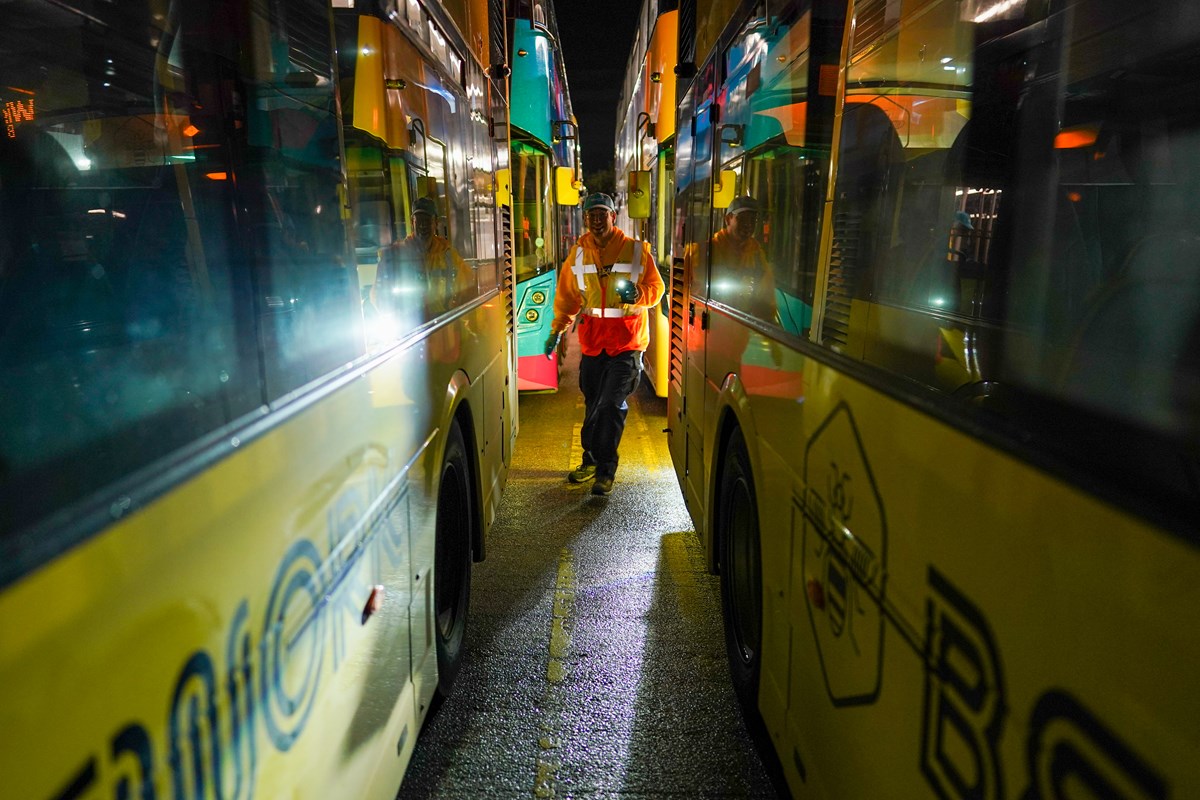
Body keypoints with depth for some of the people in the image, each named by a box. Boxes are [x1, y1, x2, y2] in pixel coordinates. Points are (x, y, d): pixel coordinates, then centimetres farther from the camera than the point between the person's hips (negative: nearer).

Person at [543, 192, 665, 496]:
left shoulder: (636, 250, -2)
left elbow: (656, 289, 4)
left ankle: (605, 470, -1)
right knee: (593, 404, 12)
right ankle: (591, 460, 28)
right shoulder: (578, 253, 7)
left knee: (612, 405, -9)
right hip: (592, 340, 4)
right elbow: (567, 296, 15)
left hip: (627, 342, -4)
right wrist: (557, 330, 9)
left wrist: (638, 294, -17)